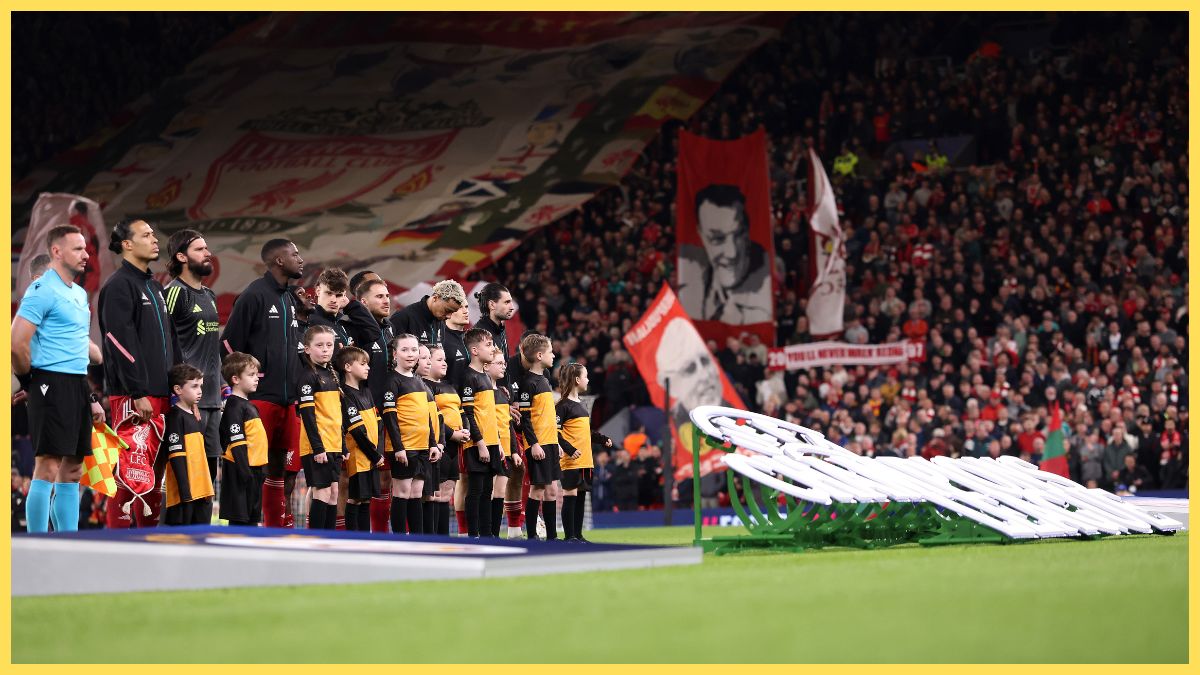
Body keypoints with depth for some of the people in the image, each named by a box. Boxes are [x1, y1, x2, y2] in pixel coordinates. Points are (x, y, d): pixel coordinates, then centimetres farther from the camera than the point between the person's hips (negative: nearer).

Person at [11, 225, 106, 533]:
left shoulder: (80, 294, 18)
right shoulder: (43, 290, -11)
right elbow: (17, 343, -18)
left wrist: (90, 397, 19)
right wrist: (29, 381, -6)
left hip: (78, 386, 9)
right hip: (52, 385, -9)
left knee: (72, 470, 10)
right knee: (47, 467, -10)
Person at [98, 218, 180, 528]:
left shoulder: (156, 287, 20)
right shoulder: (118, 286, -8)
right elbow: (122, 343, -16)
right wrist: (138, 394, -20)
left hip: (162, 394, 9)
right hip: (132, 395, -9)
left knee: (155, 468, 9)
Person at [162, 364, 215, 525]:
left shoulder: (194, 416, 18)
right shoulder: (176, 417, -10)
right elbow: (176, 456, -16)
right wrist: (184, 490, -21)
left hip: (201, 490, 9)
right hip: (185, 492, -9)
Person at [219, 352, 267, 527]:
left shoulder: (247, 405, 17)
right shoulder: (235, 406, -14)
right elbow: (236, 442, -19)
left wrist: (261, 469, 23)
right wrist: (244, 470, -23)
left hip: (254, 469, 10)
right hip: (240, 471, -10)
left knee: (252, 517, 15)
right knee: (239, 517, -6)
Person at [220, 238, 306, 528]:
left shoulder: (291, 297, 15)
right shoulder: (254, 295, -9)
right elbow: (229, 344, -11)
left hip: (289, 400, 8)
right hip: (260, 398, -8)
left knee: (285, 470, 11)